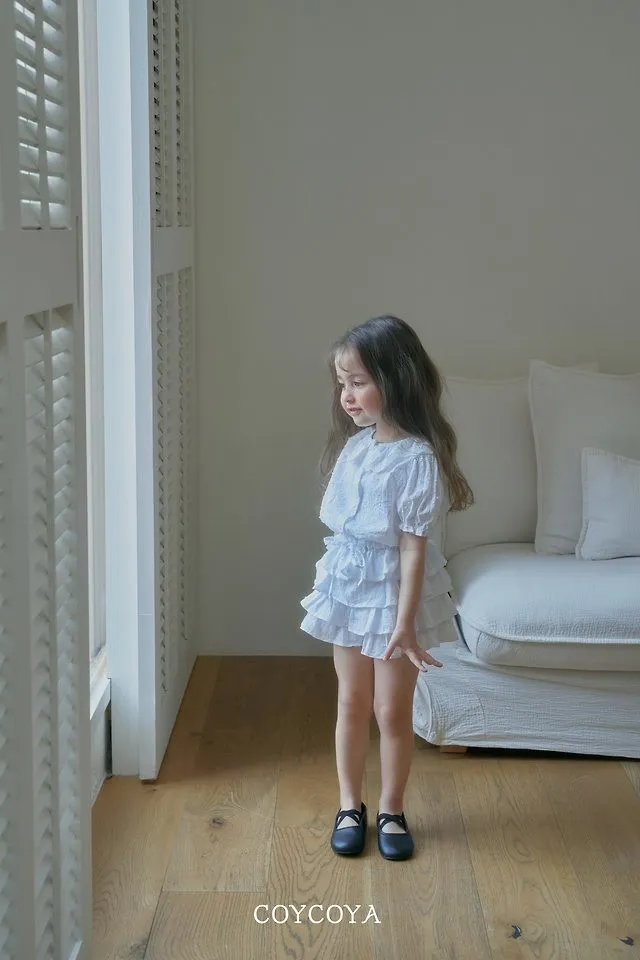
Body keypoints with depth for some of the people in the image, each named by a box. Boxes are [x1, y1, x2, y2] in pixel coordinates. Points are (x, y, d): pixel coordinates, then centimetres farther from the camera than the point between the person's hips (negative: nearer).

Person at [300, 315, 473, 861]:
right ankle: (350, 806, 30)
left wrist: (405, 622, -20)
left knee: (392, 710, 8)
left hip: (394, 594, -6)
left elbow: (414, 547, -20)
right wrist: (331, 580, 12)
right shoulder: (354, 444, 0)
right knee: (352, 703, 15)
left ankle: (392, 810, 27)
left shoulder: (418, 459, -20)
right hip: (347, 587, 6)